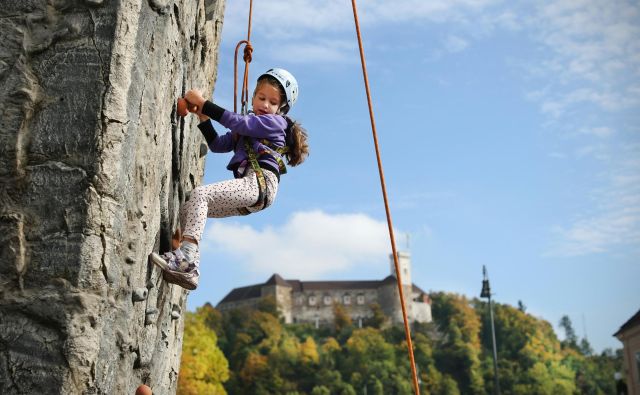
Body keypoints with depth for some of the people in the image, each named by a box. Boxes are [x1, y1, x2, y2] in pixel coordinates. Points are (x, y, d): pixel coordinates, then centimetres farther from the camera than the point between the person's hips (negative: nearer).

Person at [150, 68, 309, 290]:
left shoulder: (275, 122, 4)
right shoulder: (246, 129, 29)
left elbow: (237, 122, -9)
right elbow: (218, 145, 27)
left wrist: (203, 103, -8)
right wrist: (203, 117, 16)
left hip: (260, 182, -9)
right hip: (249, 185, 9)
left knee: (200, 194, -24)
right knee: (187, 211, 2)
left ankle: (186, 255, -36)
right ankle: (190, 270, -6)